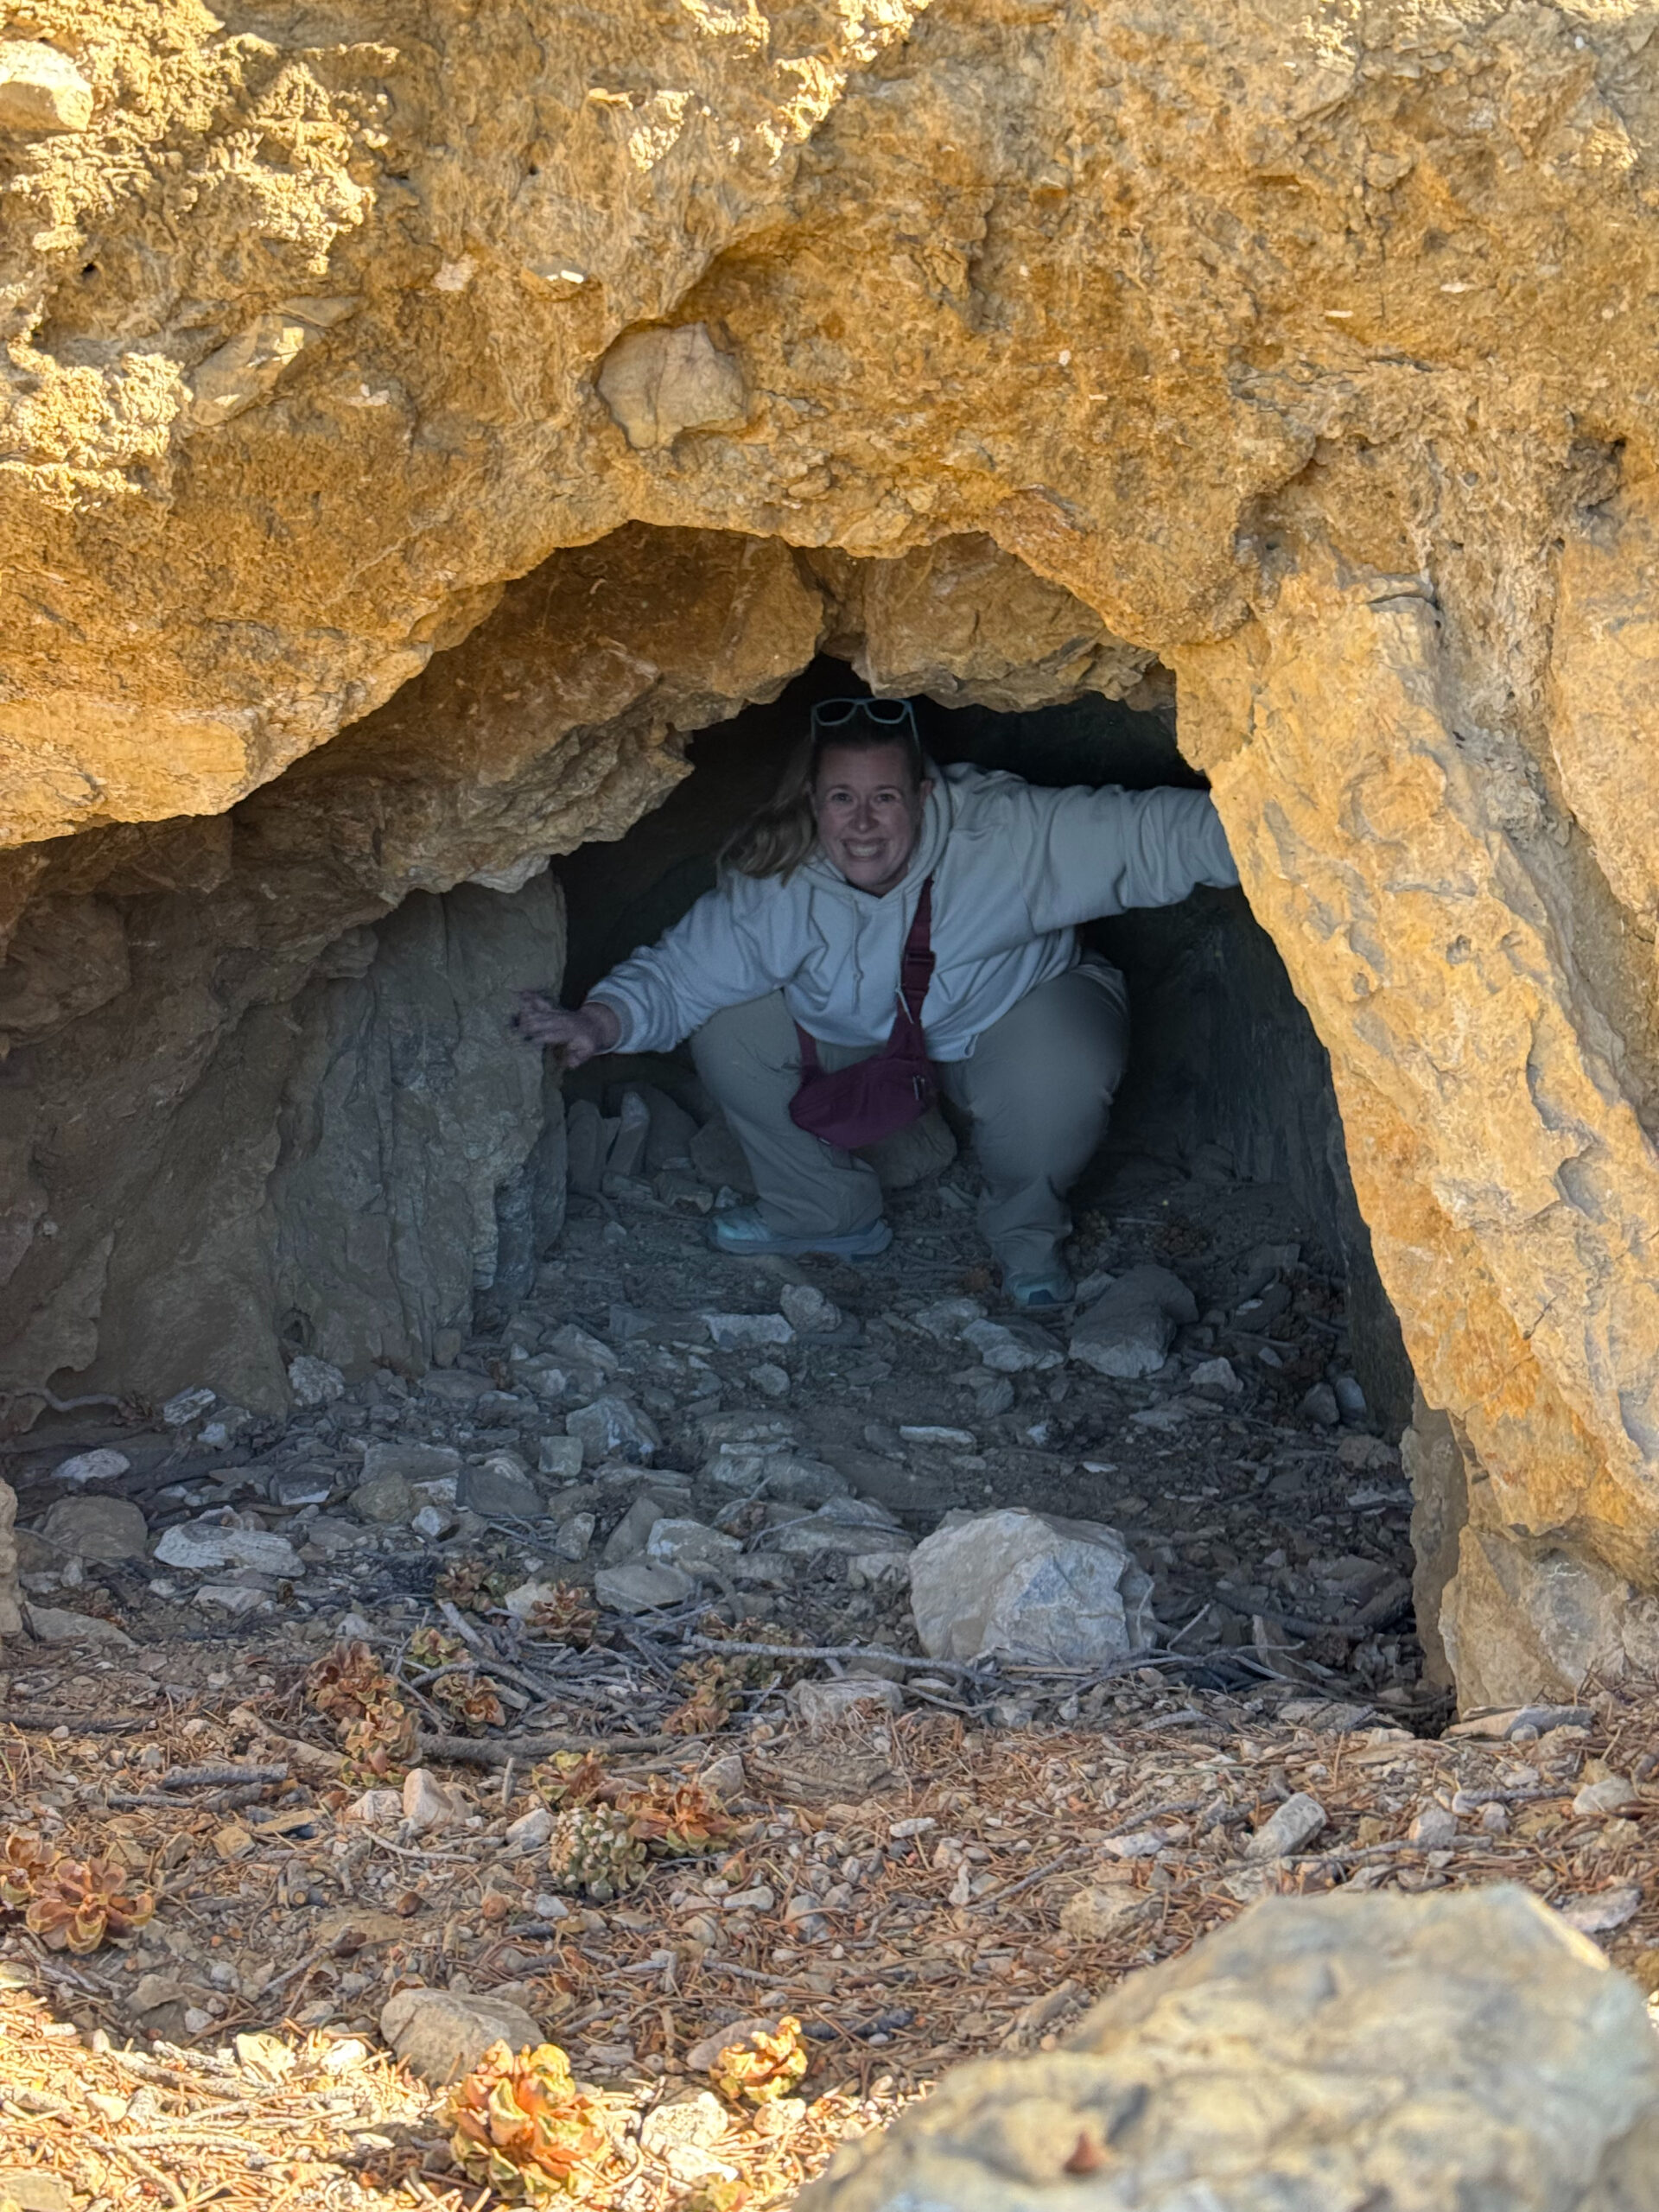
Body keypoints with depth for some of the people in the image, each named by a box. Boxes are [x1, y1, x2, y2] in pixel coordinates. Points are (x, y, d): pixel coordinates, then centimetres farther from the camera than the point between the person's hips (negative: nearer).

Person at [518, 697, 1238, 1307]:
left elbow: (1145, 832, -39)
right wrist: (598, 1022, -38)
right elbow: (681, 970, -18)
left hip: (1017, 1010, -3)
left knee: (1059, 1089, -37)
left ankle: (1027, 1232, 0)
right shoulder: (776, 888, -26)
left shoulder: (1003, 835, -35)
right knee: (727, 1033, -15)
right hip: (861, 1029, 3)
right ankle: (830, 1210, 9)